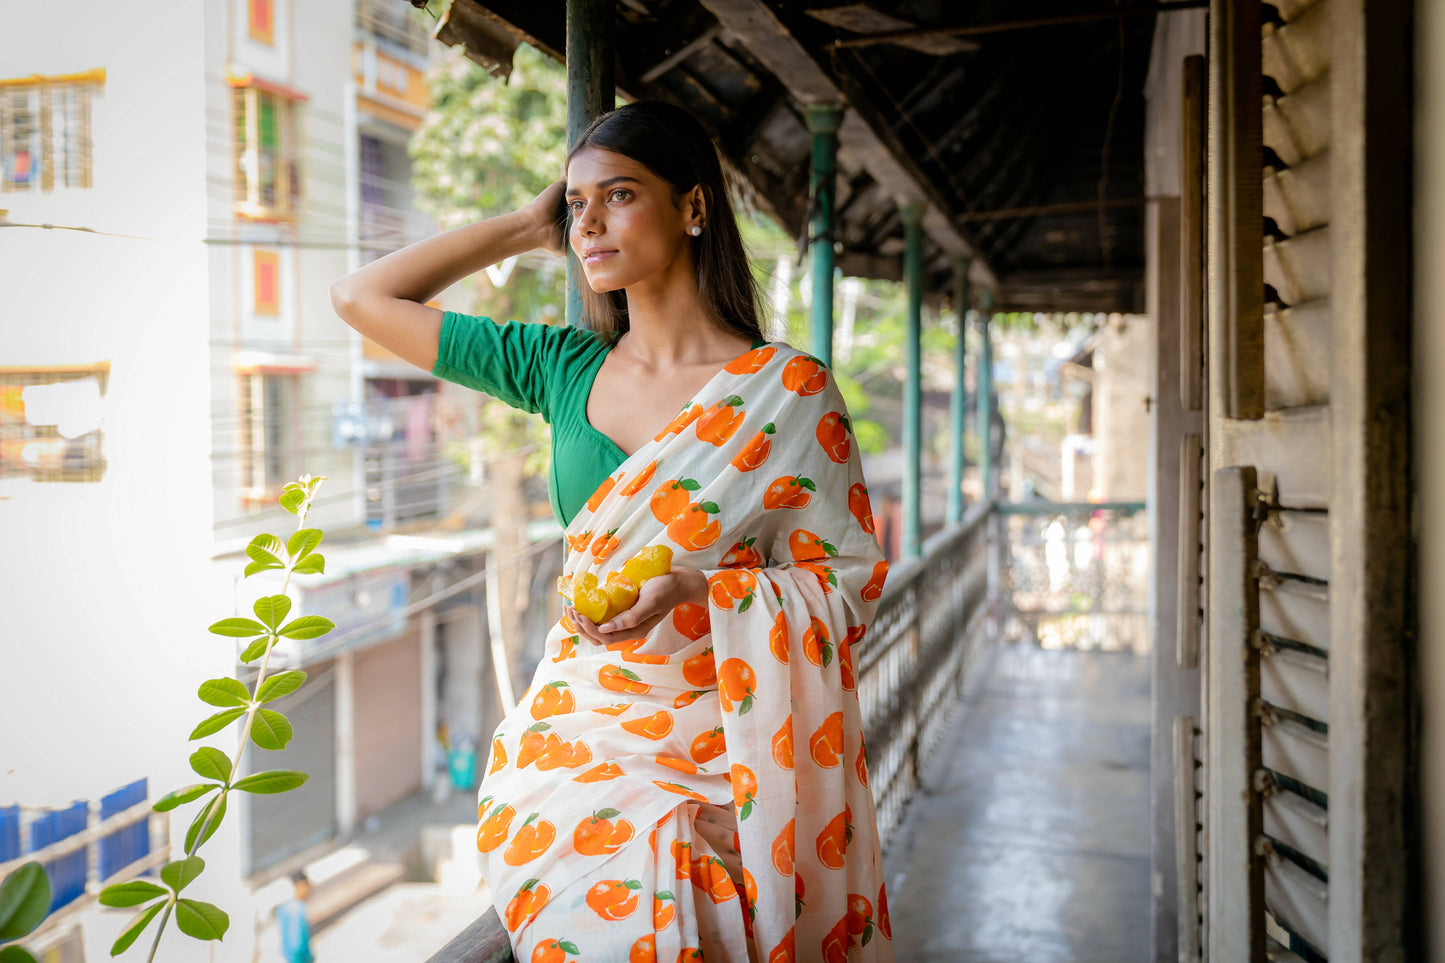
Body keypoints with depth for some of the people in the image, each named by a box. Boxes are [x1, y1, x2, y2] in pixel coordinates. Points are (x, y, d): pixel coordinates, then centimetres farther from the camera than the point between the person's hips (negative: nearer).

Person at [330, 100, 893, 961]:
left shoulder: (786, 388, -4)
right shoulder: (564, 368, 7)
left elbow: (855, 578, -3)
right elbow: (363, 297, 13)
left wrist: (701, 590, -19)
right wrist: (531, 226, 11)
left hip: (725, 746, -2)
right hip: (579, 726, 2)